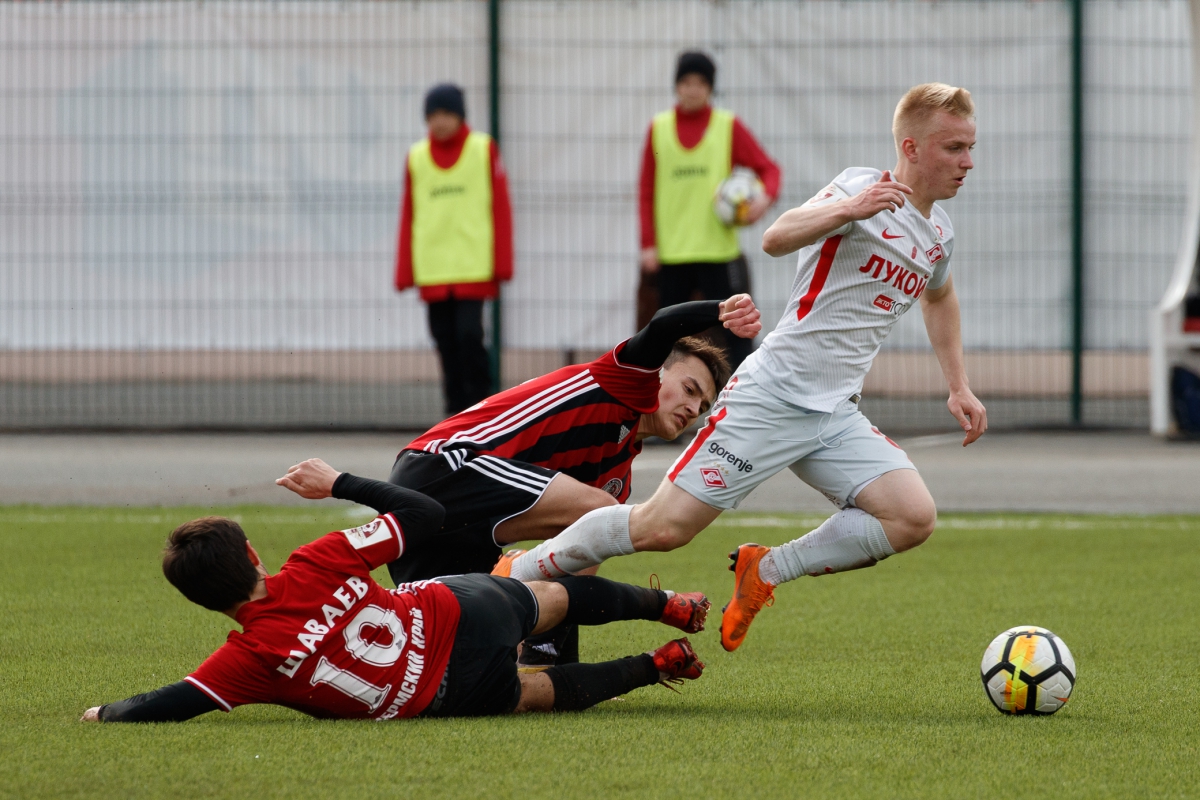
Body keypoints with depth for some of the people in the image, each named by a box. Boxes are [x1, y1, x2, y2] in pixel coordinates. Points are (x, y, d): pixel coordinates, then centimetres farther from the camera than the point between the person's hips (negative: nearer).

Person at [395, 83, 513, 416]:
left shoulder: (483, 149, 3)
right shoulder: (416, 157, 10)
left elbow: (500, 206, 1)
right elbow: (408, 215, 11)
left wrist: (502, 264, -5)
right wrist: (405, 272, 7)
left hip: (474, 266, -3)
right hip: (432, 270, 3)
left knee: (469, 334, -12)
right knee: (445, 341, 4)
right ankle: (456, 412, 10)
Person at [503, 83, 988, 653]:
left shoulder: (937, 232, 12)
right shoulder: (861, 187, -10)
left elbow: (940, 297, 36)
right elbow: (777, 239, -27)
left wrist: (959, 387, 30)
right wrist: (848, 209, -42)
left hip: (834, 415, 7)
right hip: (772, 394, -7)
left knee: (913, 519, -16)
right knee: (664, 527, -11)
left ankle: (767, 571, -2)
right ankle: (517, 575, 8)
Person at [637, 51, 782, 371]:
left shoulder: (729, 126, 4)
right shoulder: (659, 128, 9)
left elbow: (768, 168, 2)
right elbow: (647, 190, 9)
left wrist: (766, 196, -20)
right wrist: (648, 243, 1)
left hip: (719, 247, -2)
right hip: (670, 254, 2)